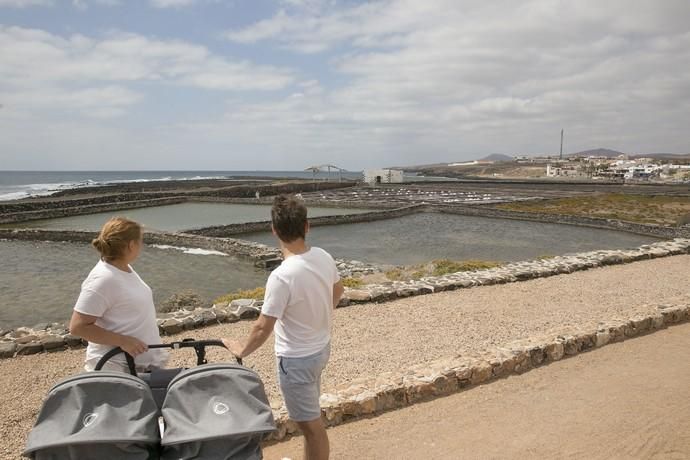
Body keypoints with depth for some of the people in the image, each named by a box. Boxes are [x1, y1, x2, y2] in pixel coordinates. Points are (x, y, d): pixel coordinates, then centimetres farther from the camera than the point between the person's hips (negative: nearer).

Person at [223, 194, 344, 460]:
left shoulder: (282, 277, -31)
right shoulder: (324, 257, -9)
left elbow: (263, 328, -22)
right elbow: (337, 291, 11)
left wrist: (242, 350, -3)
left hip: (296, 359, -8)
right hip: (320, 348, 8)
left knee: (311, 425, 9)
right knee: (309, 418, 26)